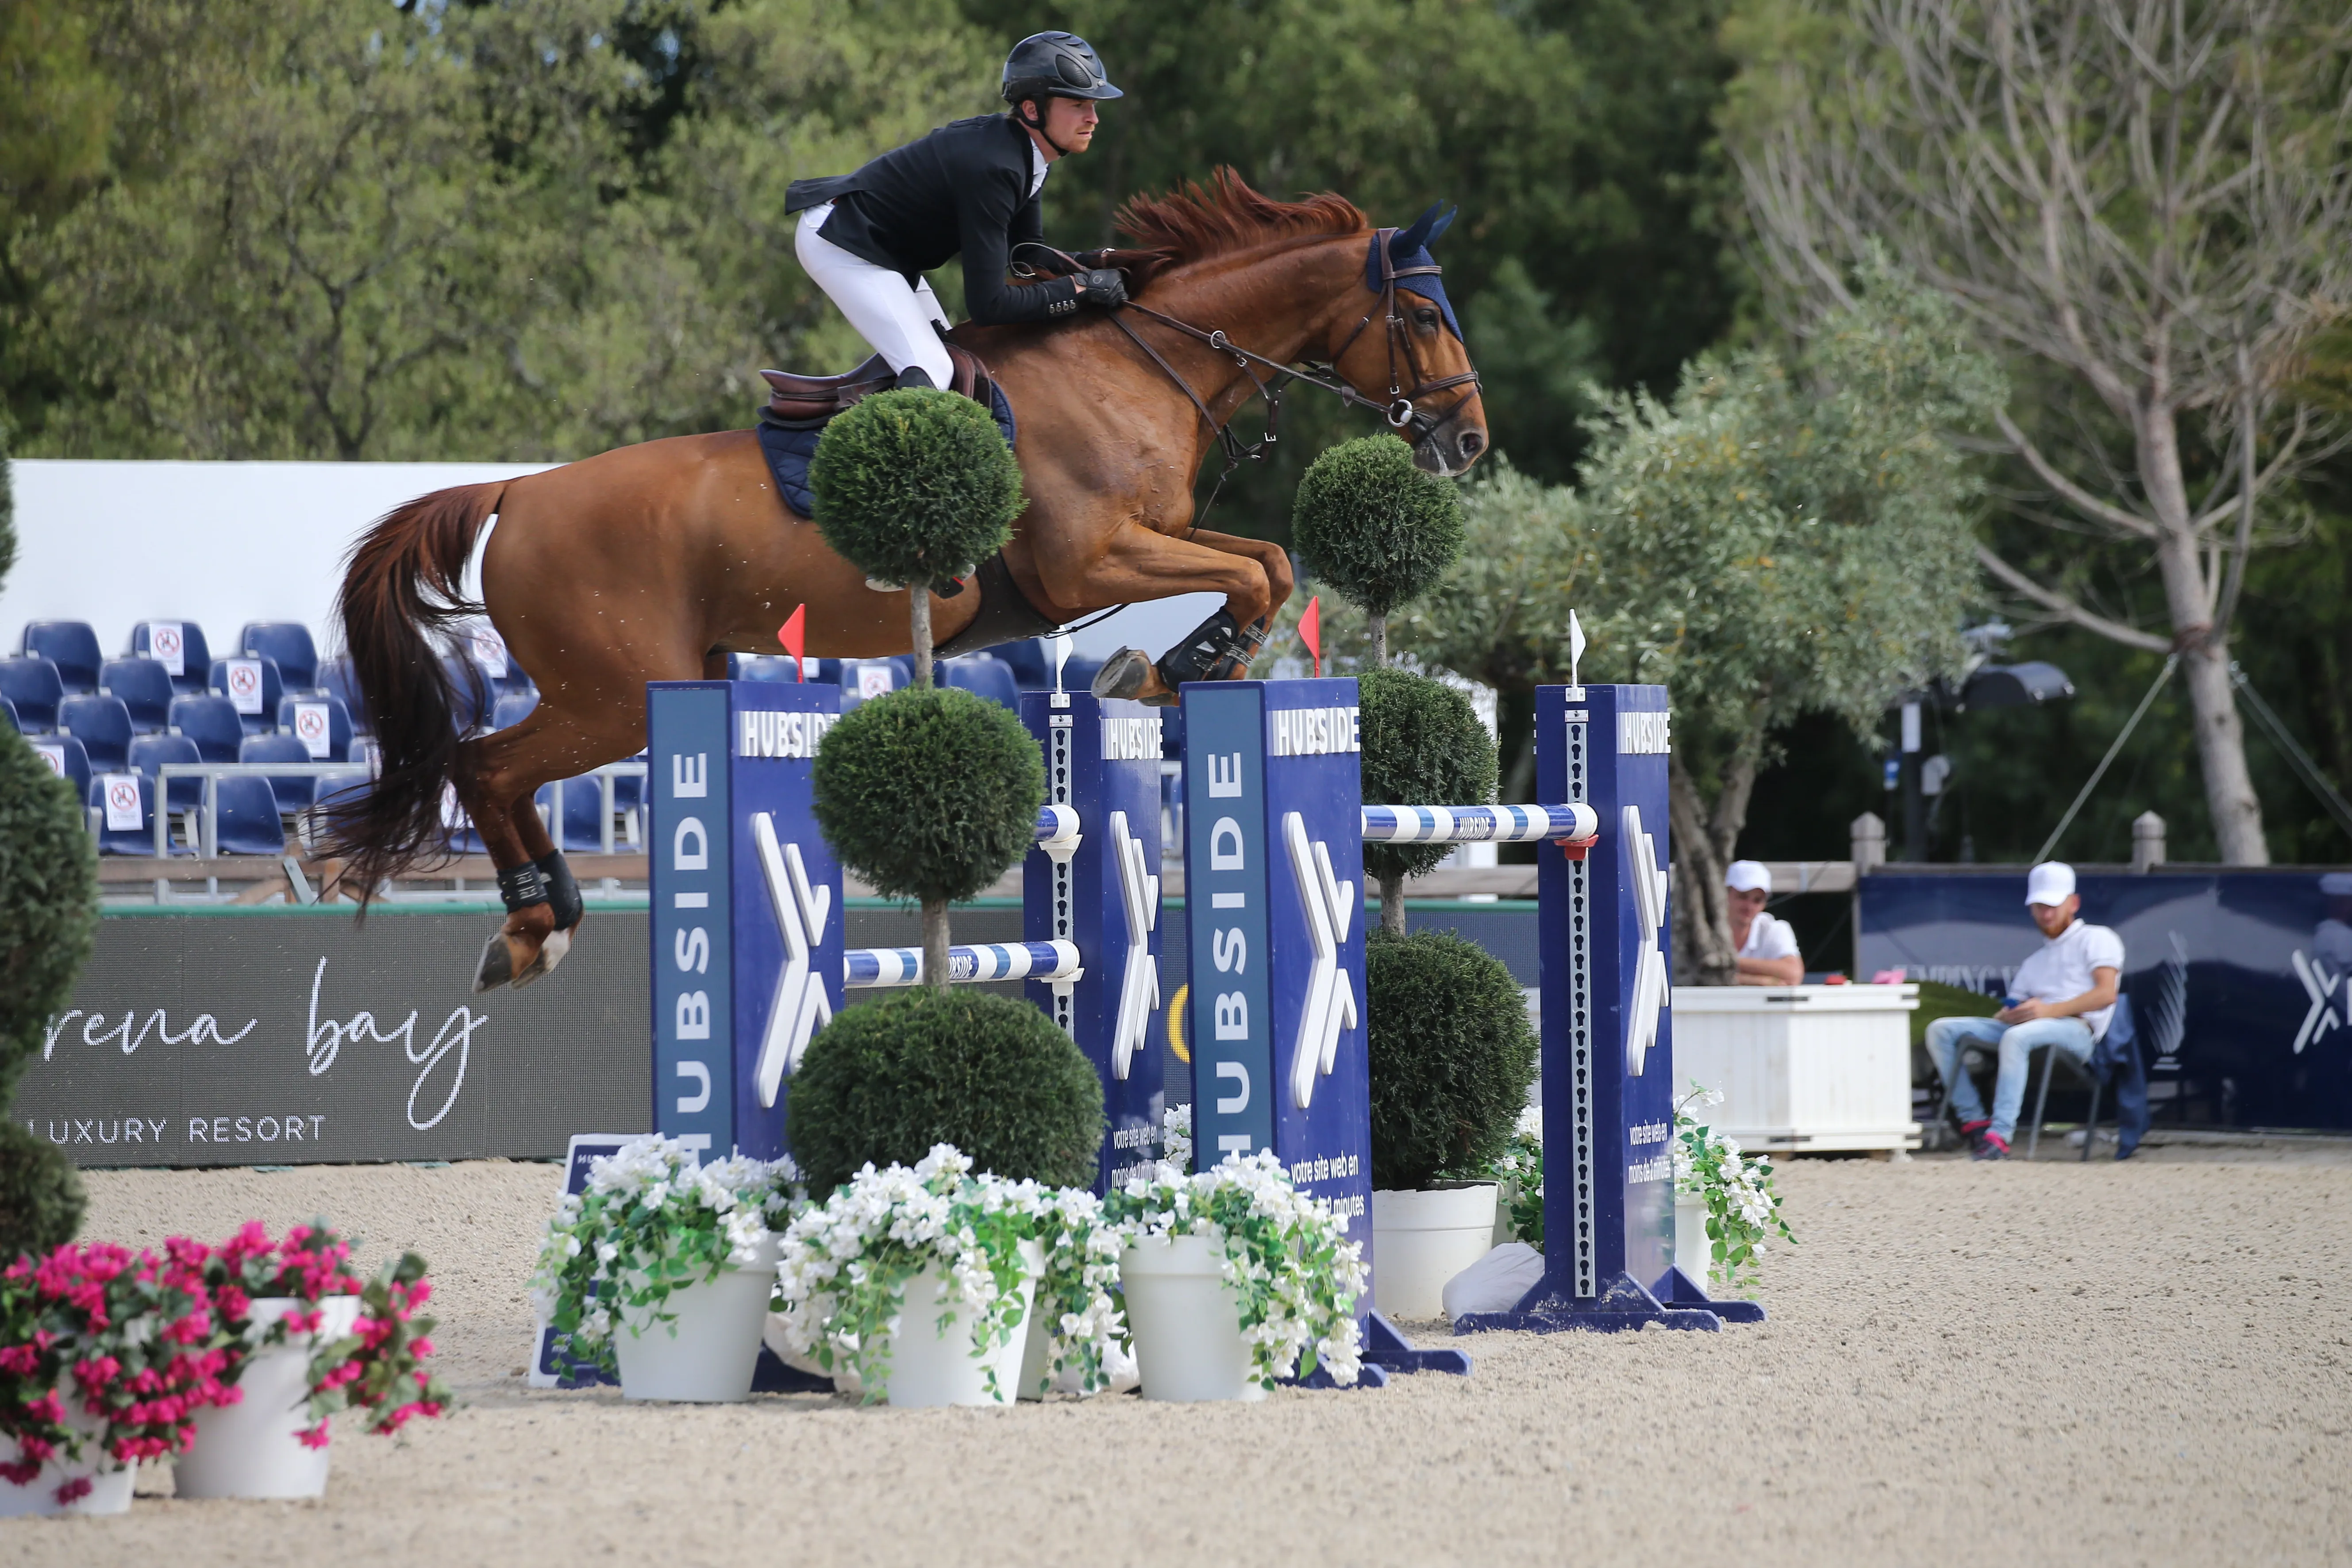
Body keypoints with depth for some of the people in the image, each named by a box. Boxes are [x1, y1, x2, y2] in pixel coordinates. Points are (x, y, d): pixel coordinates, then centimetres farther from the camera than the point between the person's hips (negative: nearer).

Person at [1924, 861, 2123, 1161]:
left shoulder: (2097, 939, 13)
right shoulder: (2034, 963, 34)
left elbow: (2106, 993, -5)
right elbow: (2012, 1009, 22)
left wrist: (2049, 1010, -17)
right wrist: (2007, 1015, -6)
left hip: (2077, 1030, -8)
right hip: (2025, 1029, 8)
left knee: (2017, 1036, -41)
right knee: (1941, 1030, -8)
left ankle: (2000, 1136, -47)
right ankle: (1973, 1121, -20)